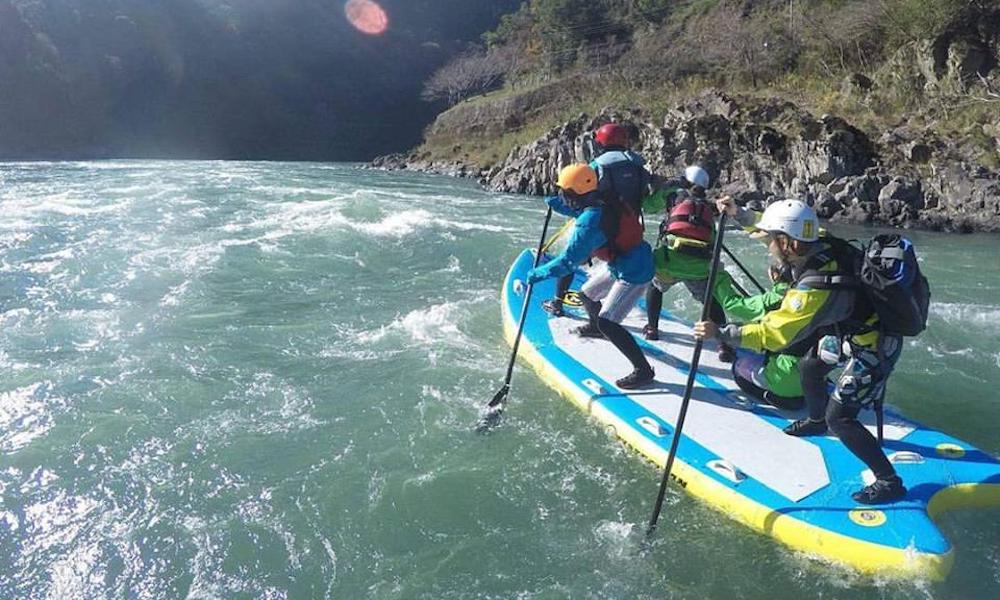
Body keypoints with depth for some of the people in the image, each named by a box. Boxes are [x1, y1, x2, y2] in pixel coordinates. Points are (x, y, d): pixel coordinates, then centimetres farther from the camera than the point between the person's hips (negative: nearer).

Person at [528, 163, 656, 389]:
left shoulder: (591, 220, -29)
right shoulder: (599, 203, -1)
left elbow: (568, 261, -28)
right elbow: (577, 210, 25)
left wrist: (539, 273, -17)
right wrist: (557, 204, 10)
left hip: (634, 272, -10)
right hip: (622, 264, 10)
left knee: (608, 322, -14)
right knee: (587, 294, 24)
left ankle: (643, 370, -7)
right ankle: (595, 327, 55)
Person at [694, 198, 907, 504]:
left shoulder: (814, 289, -37)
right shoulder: (820, 244, -14)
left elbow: (773, 334, -35)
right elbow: (784, 228, 5)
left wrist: (720, 333, -34)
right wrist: (741, 215, -3)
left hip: (875, 348, -9)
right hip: (849, 327, 9)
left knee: (839, 417, -7)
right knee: (809, 367, 26)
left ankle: (889, 482, 4)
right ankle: (816, 420, 52)